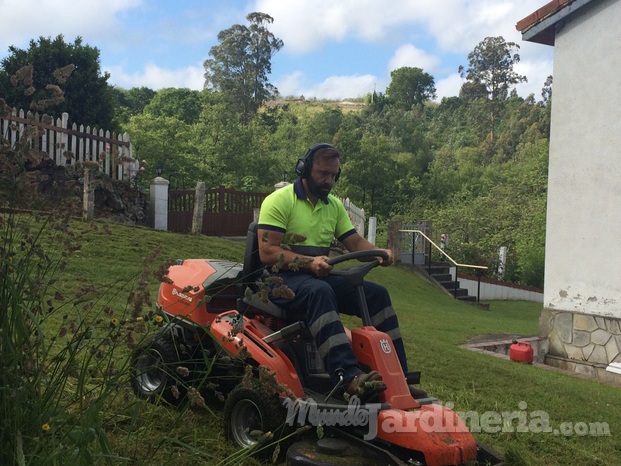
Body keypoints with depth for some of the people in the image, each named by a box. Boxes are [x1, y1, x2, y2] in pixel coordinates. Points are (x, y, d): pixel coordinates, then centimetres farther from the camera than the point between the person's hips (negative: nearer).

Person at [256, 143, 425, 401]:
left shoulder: (334, 205, 16)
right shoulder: (279, 200, -7)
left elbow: (355, 242, 11)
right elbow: (267, 252, -16)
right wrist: (309, 262, -29)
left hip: (321, 276, 7)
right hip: (284, 278, -7)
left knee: (376, 293, -10)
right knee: (320, 292, -39)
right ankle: (349, 376, -49)